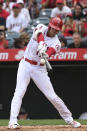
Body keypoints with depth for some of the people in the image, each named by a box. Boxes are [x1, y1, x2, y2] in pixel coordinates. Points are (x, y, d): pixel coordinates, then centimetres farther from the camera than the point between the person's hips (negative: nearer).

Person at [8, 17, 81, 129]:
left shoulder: (56, 44, -6)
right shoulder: (42, 28, -3)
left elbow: (48, 54, -26)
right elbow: (39, 35, -27)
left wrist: (44, 56, -50)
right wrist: (41, 44, -48)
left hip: (39, 68, 0)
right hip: (25, 65, 0)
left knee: (52, 96, 1)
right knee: (19, 92, -15)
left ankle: (69, 119, 17)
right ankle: (12, 122, -19)